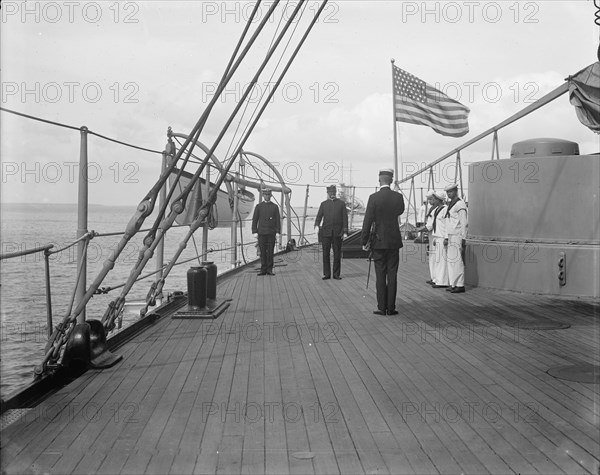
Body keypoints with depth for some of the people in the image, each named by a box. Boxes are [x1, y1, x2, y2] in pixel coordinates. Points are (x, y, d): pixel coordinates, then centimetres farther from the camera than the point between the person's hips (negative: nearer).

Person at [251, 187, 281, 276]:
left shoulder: (275, 207, 7)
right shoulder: (258, 206, 6)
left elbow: (278, 220, 5)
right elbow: (254, 220, 4)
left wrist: (278, 232, -4)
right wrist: (254, 232, -3)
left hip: (271, 233, 0)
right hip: (261, 232, 0)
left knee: (270, 252, 0)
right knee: (262, 252, 1)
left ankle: (269, 270, 5)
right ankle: (263, 270, 5)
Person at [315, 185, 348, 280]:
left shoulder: (341, 203, 10)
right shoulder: (323, 204, 12)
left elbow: (345, 218, 6)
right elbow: (319, 216, 5)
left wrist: (345, 231, -3)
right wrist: (317, 225, -15)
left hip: (337, 233, -1)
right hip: (326, 232, 1)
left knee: (337, 254, 1)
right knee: (325, 253, 1)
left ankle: (336, 274, 8)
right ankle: (326, 274, 7)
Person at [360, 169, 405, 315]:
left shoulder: (374, 197, -10)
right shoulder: (398, 197, -2)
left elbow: (367, 221, -10)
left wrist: (364, 241, -3)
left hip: (379, 242, -2)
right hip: (394, 241, 2)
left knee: (380, 275, 3)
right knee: (392, 275, 5)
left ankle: (382, 307, 4)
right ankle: (391, 307, 7)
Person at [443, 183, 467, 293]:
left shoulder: (460, 204, -9)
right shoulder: (450, 205, 18)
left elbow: (464, 223, -12)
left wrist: (463, 238, -14)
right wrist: (446, 237, 16)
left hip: (457, 236, -9)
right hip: (450, 236, 9)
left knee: (457, 260, -8)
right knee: (450, 260, 6)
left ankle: (460, 285, -5)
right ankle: (453, 284, 10)